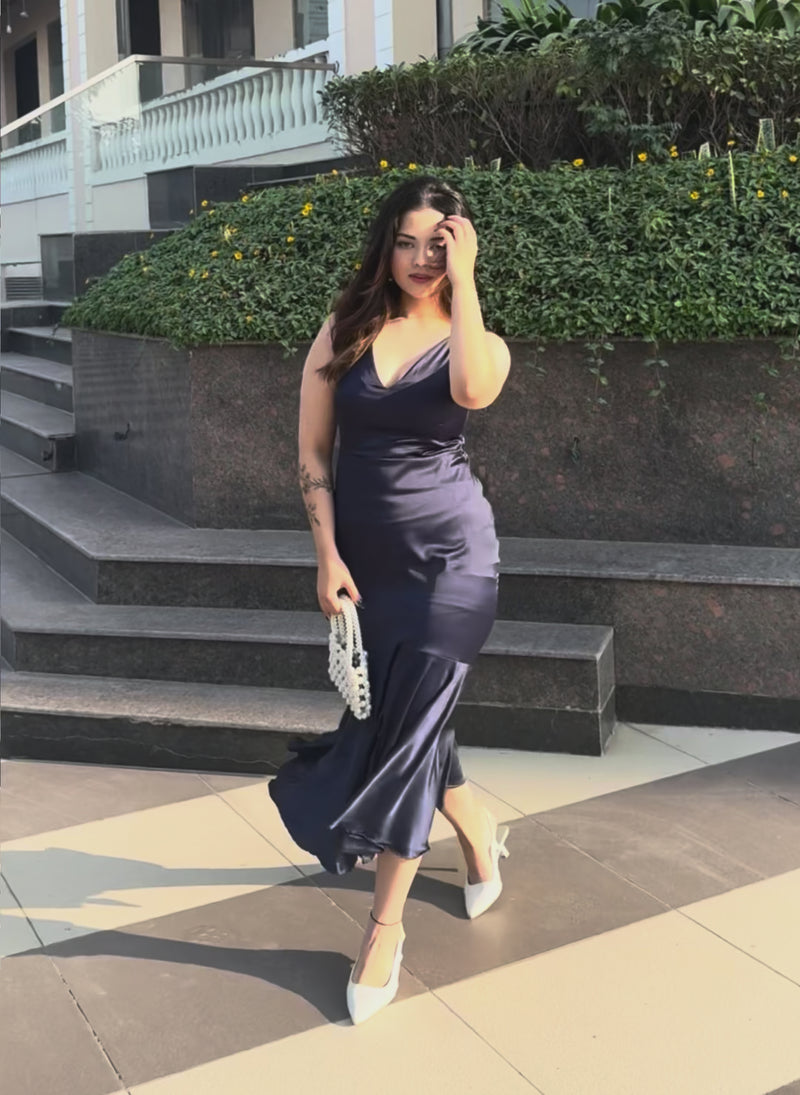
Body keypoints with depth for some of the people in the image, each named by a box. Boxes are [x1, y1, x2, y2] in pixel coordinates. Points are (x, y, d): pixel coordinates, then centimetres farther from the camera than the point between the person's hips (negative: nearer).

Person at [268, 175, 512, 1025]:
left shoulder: (478, 343, -1)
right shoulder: (345, 331, 2)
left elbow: (474, 392, -28)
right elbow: (312, 450, 1)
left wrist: (462, 280, -19)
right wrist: (328, 556, -7)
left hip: (449, 548, -3)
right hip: (366, 552, 3)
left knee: (410, 723, -5)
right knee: (400, 716, 14)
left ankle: (385, 922, 10)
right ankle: (480, 834, 43)